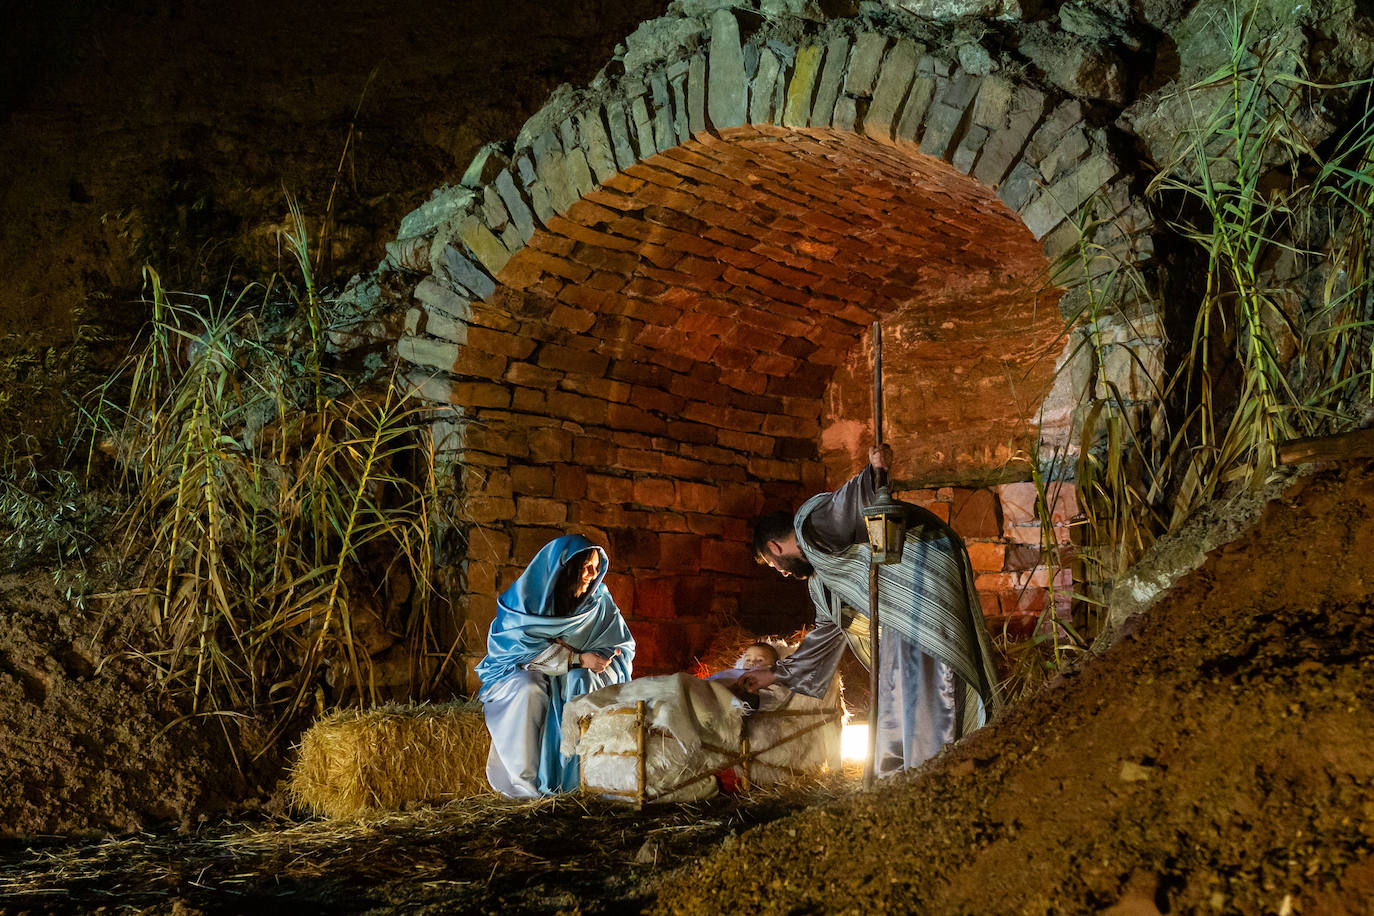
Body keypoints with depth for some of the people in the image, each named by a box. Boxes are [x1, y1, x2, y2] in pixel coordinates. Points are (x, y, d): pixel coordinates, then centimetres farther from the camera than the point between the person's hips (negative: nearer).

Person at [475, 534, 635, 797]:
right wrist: (578, 659, -28)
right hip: (518, 673, -2)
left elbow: (623, 648, -2)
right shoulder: (527, 596, -12)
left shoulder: (599, 600, -3)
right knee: (529, 689, -36)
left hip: (571, 676, 2)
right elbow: (524, 647, -21)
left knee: (583, 681, -32)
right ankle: (525, 780, -27)